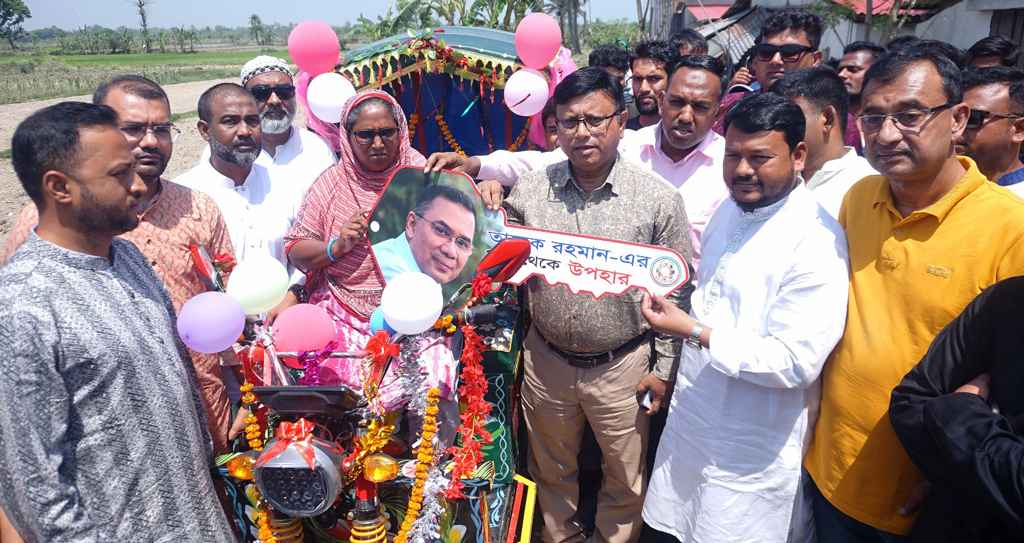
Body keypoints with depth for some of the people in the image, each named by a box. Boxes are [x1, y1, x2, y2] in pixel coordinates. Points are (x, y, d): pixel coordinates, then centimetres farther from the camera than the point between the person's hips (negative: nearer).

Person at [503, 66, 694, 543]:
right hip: (546, 361, 2)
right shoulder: (529, 191, -4)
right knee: (551, 470, 22)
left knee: (626, 479, 17)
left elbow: (676, 293, -4)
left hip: (623, 365, -2)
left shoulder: (659, 199, -10)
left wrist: (665, 371, -3)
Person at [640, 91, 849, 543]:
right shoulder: (729, 210, 5)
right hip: (689, 421, 7)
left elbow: (795, 362, -26)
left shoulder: (816, 241, -21)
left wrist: (695, 332, -24)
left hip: (749, 452, -7)